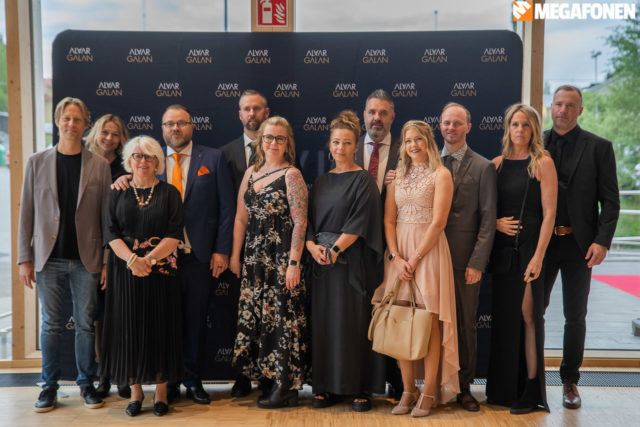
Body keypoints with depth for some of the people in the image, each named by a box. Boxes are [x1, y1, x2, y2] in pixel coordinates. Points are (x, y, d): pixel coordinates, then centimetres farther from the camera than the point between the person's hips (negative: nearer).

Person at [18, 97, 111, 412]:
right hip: (49, 259, 1)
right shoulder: (37, 162, 5)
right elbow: (27, 212, 4)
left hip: (86, 259, 0)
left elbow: (107, 217, 1)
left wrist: (108, 261, -3)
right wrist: (25, 259, -1)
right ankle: (49, 386, 22)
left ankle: (86, 383, 21)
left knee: (86, 324, 7)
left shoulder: (99, 165, 2)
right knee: (50, 325, 8)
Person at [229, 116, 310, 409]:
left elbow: (300, 222, -12)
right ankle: (268, 375, 23)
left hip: (282, 257, -6)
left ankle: (287, 386, 10)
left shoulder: (292, 175, -7)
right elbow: (241, 217, 14)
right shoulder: (251, 173, 12)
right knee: (255, 316, 9)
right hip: (254, 256, 7)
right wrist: (235, 254, 11)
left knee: (283, 316, -2)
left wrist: (294, 263, -17)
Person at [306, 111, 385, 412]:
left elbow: (359, 221, -12)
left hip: (353, 261, -5)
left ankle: (361, 388, 10)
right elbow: (308, 219, 9)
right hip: (322, 262, 5)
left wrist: (336, 248, -20)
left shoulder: (364, 180, -2)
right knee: (325, 323, 6)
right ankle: (328, 387, 16)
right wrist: (312, 246, -9)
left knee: (354, 322, -1)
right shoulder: (321, 182, 14)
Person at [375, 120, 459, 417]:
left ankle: (429, 391, 7)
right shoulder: (398, 176, 14)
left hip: (428, 250, -4)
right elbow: (388, 220, 8)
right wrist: (396, 258, -5)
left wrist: (415, 258, -12)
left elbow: (438, 222, -8)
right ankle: (408, 390, 11)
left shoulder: (440, 175, 0)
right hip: (399, 252, 4)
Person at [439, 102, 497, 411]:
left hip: (464, 258, -2)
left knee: (465, 324, 6)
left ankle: (464, 387, 20)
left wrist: (477, 263, -9)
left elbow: (487, 220, -3)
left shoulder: (483, 167, 1)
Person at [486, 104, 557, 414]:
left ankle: (531, 391, 9)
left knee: (528, 315, -3)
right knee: (503, 316, 8)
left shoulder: (542, 163, -4)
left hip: (528, 246, -4)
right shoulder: (497, 164, 9)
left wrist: (538, 256, -15)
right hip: (502, 248, 5)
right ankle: (503, 387, 20)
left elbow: (549, 213, -9)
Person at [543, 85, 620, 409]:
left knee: (575, 316, 8)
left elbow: (610, 200, -2)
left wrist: (602, 241, -12)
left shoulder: (598, 147, 0)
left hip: (579, 243, -1)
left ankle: (570, 381, 23)